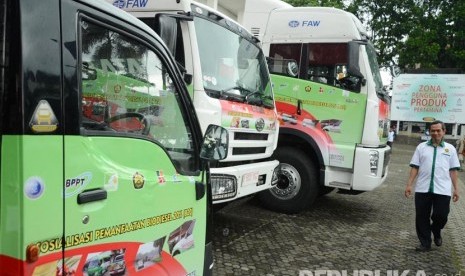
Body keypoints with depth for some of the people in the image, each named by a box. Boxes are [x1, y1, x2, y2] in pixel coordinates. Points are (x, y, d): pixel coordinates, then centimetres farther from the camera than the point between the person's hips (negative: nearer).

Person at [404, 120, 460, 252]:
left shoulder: (450, 148, 8)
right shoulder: (421, 147, 8)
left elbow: (453, 170, 8)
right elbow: (415, 167, 6)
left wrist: (456, 188, 3)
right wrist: (409, 184, -1)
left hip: (443, 190, -1)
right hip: (422, 189, 1)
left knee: (441, 216, -1)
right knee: (422, 217, 4)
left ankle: (436, 232, 32)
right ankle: (425, 243, 18)